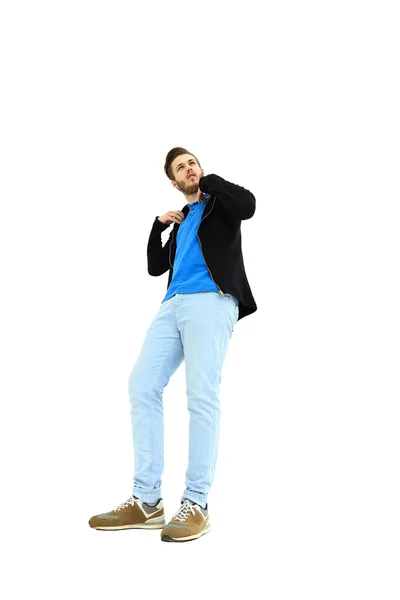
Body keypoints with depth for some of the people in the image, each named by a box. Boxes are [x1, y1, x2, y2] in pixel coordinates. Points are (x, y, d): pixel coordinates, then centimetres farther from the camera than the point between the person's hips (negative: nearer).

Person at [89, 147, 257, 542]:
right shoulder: (182, 221, 31)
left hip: (211, 301, -7)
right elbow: (155, 267, 32)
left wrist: (208, 180, 3)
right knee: (142, 386, -7)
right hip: (173, 305, 7)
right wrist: (158, 225, 20)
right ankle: (146, 501, -5)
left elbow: (248, 205, -10)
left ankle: (196, 504, -11)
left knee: (201, 395, -16)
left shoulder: (219, 202, 14)